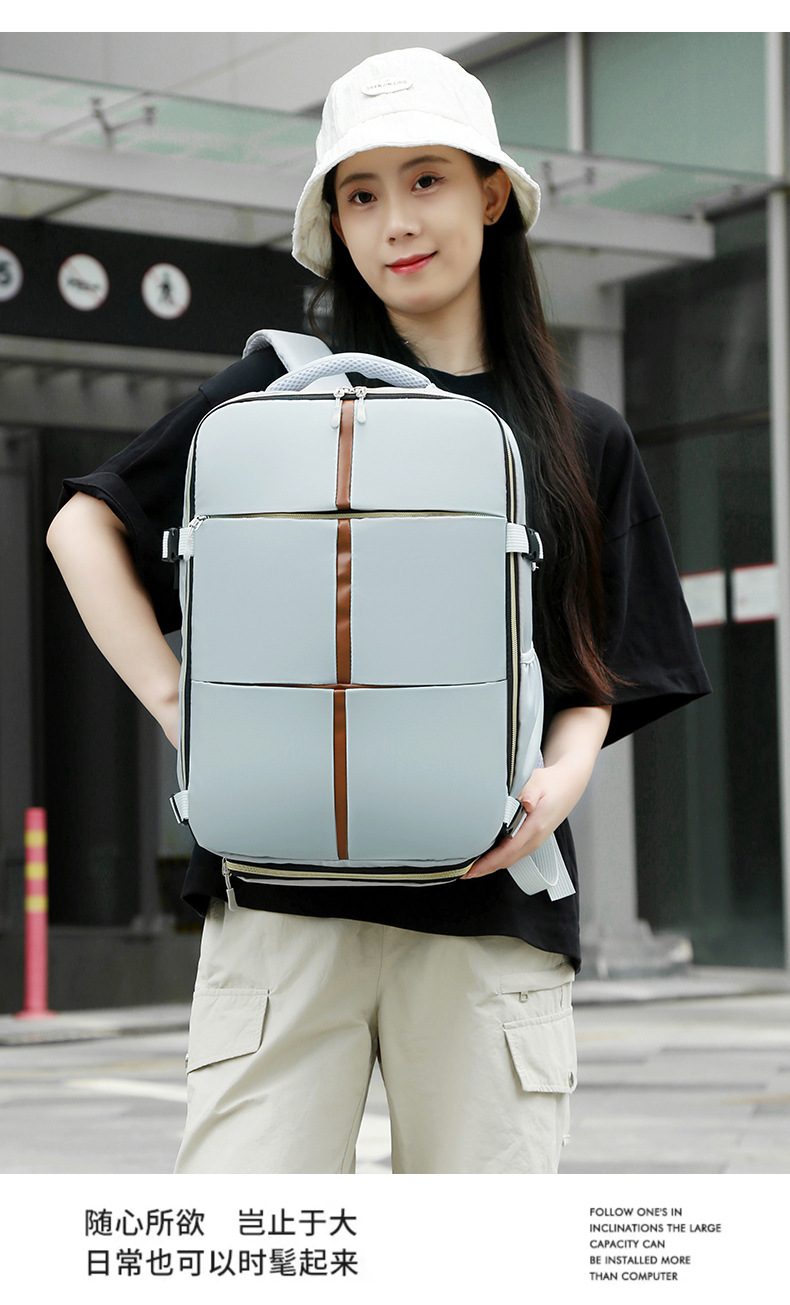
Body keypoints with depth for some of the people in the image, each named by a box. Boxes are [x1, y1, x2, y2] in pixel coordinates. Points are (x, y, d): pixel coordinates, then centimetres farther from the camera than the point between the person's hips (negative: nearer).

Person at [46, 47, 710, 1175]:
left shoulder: (583, 443, 14)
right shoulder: (281, 392, 8)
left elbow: (593, 683, 13)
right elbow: (84, 526, 12)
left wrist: (557, 785, -8)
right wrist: (175, 704, 0)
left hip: (493, 903, 2)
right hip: (285, 885, -1)